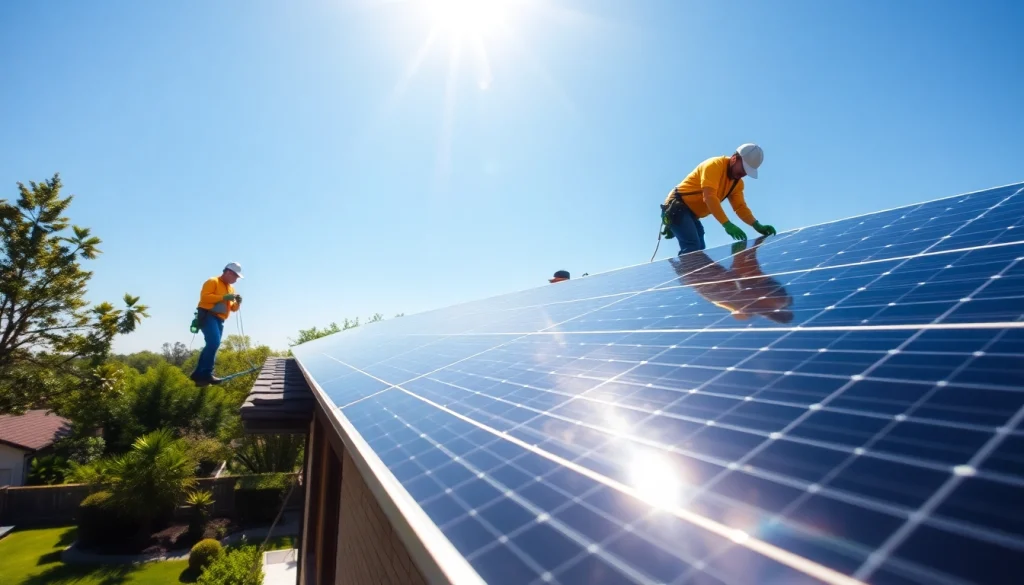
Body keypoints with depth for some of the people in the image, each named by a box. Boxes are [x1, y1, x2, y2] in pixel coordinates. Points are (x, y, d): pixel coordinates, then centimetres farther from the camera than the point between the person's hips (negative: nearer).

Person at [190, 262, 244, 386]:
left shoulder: (231, 288, 22)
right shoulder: (213, 281, -1)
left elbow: (233, 308, 21)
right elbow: (204, 296, -16)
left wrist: (237, 302, 0)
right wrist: (223, 297, -19)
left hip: (219, 320, 9)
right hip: (208, 316, -9)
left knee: (212, 345, 6)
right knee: (214, 342, -23)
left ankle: (199, 374, 13)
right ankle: (206, 373, -20)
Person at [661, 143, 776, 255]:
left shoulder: (737, 183, 10)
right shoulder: (715, 165, -17)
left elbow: (740, 206, 6)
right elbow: (709, 197, -29)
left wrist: (757, 226, -12)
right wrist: (727, 224, -36)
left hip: (692, 214, 10)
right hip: (678, 207, -10)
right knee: (692, 247, -26)